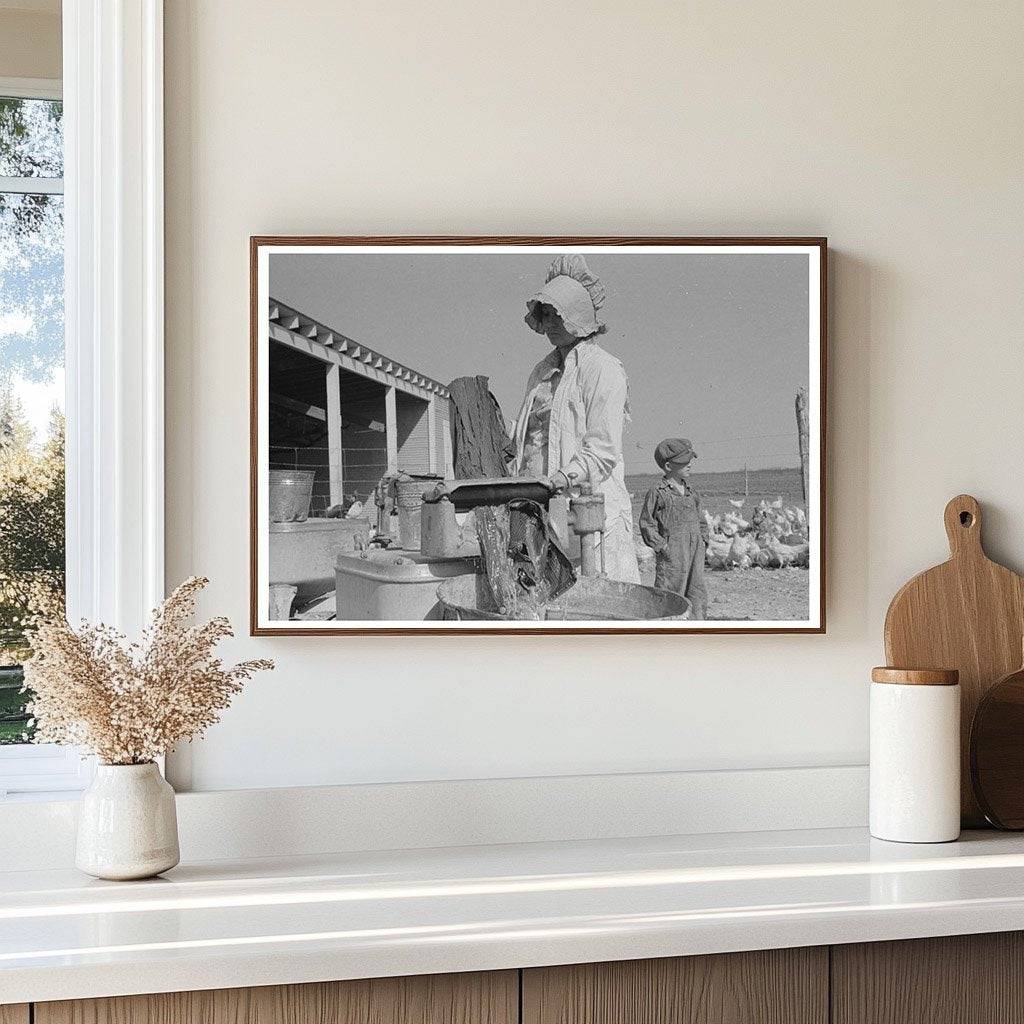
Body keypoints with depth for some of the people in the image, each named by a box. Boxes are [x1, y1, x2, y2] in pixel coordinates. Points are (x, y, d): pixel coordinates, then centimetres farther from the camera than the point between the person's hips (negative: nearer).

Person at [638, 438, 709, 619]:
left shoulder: (691, 491, 13)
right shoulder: (657, 492, -7)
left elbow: (701, 520, 24)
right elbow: (646, 524, -5)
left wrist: (703, 541, 11)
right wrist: (661, 547, -11)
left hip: (695, 552, 7)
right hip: (672, 554, -6)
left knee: (697, 595, 8)